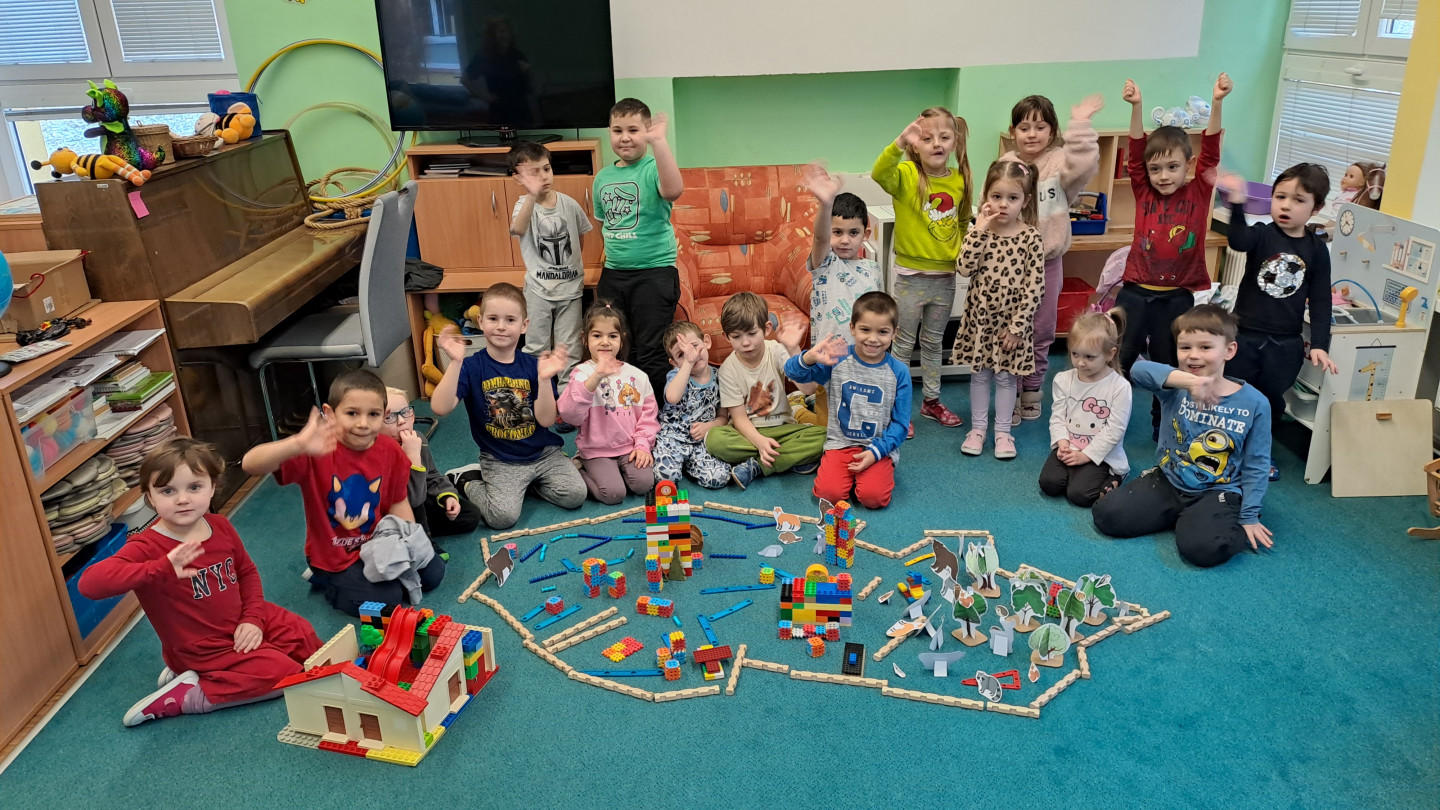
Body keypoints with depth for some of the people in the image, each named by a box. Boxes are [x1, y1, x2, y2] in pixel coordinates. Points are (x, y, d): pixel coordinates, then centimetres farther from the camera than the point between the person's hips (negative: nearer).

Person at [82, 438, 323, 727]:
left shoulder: (220, 526, -4)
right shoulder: (147, 547, -23)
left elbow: (247, 572, 11)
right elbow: (89, 583, -39)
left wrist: (253, 618, -4)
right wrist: (162, 568, -49)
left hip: (242, 625, 7)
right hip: (204, 651, -7)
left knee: (308, 642, 13)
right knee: (287, 673, -17)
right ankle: (189, 696, -4)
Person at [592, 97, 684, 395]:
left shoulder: (653, 168, -10)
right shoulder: (603, 177, 9)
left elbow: (673, 191, -34)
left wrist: (658, 141, -36)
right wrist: (614, 254, 15)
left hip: (654, 273, -6)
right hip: (612, 273, 7)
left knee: (651, 353, -1)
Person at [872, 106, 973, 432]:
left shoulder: (960, 180, 0)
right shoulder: (906, 175, -15)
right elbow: (879, 173, -38)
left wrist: (963, 252, 6)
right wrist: (899, 143, -53)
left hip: (945, 276, 5)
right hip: (911, 275, -4)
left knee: (933, 343, 20)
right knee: (904, 344, 9)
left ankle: (931, 401, 36)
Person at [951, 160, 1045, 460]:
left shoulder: (1031, 238, -10)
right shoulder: (979, 231, -4)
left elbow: (1035, 286, -11)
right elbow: (965, 268, -18)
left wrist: (1018, 326, -13)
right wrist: (979, 230, -21)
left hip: (1012, 320, -2)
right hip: (980, 317, 2)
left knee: (1006, 377, 10)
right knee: (979, 373, 13)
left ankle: (1003, 431, 24)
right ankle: (977, 428, 27)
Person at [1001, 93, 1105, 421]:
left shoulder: (1059, 161, -5)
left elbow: (1083, 165, -28)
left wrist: (1080, 126, -30)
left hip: (1048, 261, 0)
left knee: (1041, 333, 11)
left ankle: (1031, 392, 28)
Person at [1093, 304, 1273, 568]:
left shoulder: (1254, 403, -10)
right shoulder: (1175, 387, -11)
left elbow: (1256, 465, -4)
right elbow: (1138, 369, -34)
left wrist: (1248, 517, -6)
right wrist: (1187, 380, -49)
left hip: (1217, 491, -2)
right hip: (1168, 479, 3)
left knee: (1202, 547, -30)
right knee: (1106, 515, -12)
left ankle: (1228, 521, 5)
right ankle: (1181, 514, 10)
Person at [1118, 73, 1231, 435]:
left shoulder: (1199, 193, -2)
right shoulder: (1144, 193, -1)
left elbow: (1211, 151, -12)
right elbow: (1136, 152, -12)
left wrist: (1217, 102, -25)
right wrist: (1136, 106, -26)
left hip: (1177, 296, 0)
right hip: (1136, 291, 0)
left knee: (1168, 366, 14)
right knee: (1117, 360, 5)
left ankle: (1164, 428, 29)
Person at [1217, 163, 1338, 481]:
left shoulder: (1317, 248, 0)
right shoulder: (1262, 234, -8)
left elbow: (1320, 300, 2)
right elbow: (1239, 241, -34)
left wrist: (1320, 344, -4)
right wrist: (1237, 206, -52)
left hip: (1287, 344, 2)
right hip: (1244, 336, -2)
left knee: (1271, 401, 16)